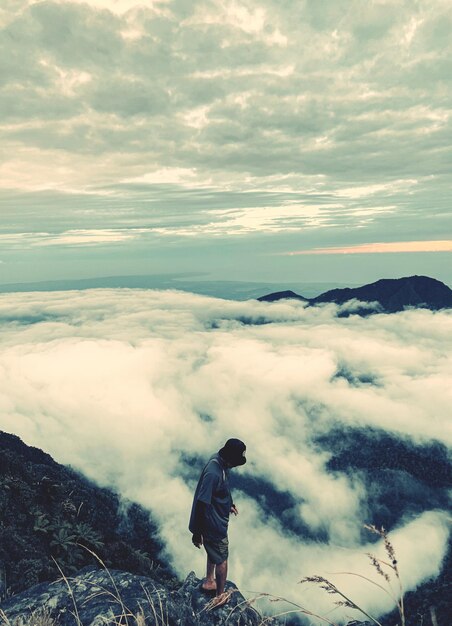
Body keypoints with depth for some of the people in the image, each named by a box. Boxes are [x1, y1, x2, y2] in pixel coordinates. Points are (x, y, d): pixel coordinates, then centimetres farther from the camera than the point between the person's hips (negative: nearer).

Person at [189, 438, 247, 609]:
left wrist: (229, 504, 25)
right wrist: (197, 532, -22)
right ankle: (220, 595, 36)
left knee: (214, 551, 29)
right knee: (221, 558, 14)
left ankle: (209, 581, 52)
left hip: (217, 519, 9)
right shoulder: (213, 473, -37)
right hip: (213, 524, -8)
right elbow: (201, 503, -31)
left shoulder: (220, 462, -8)